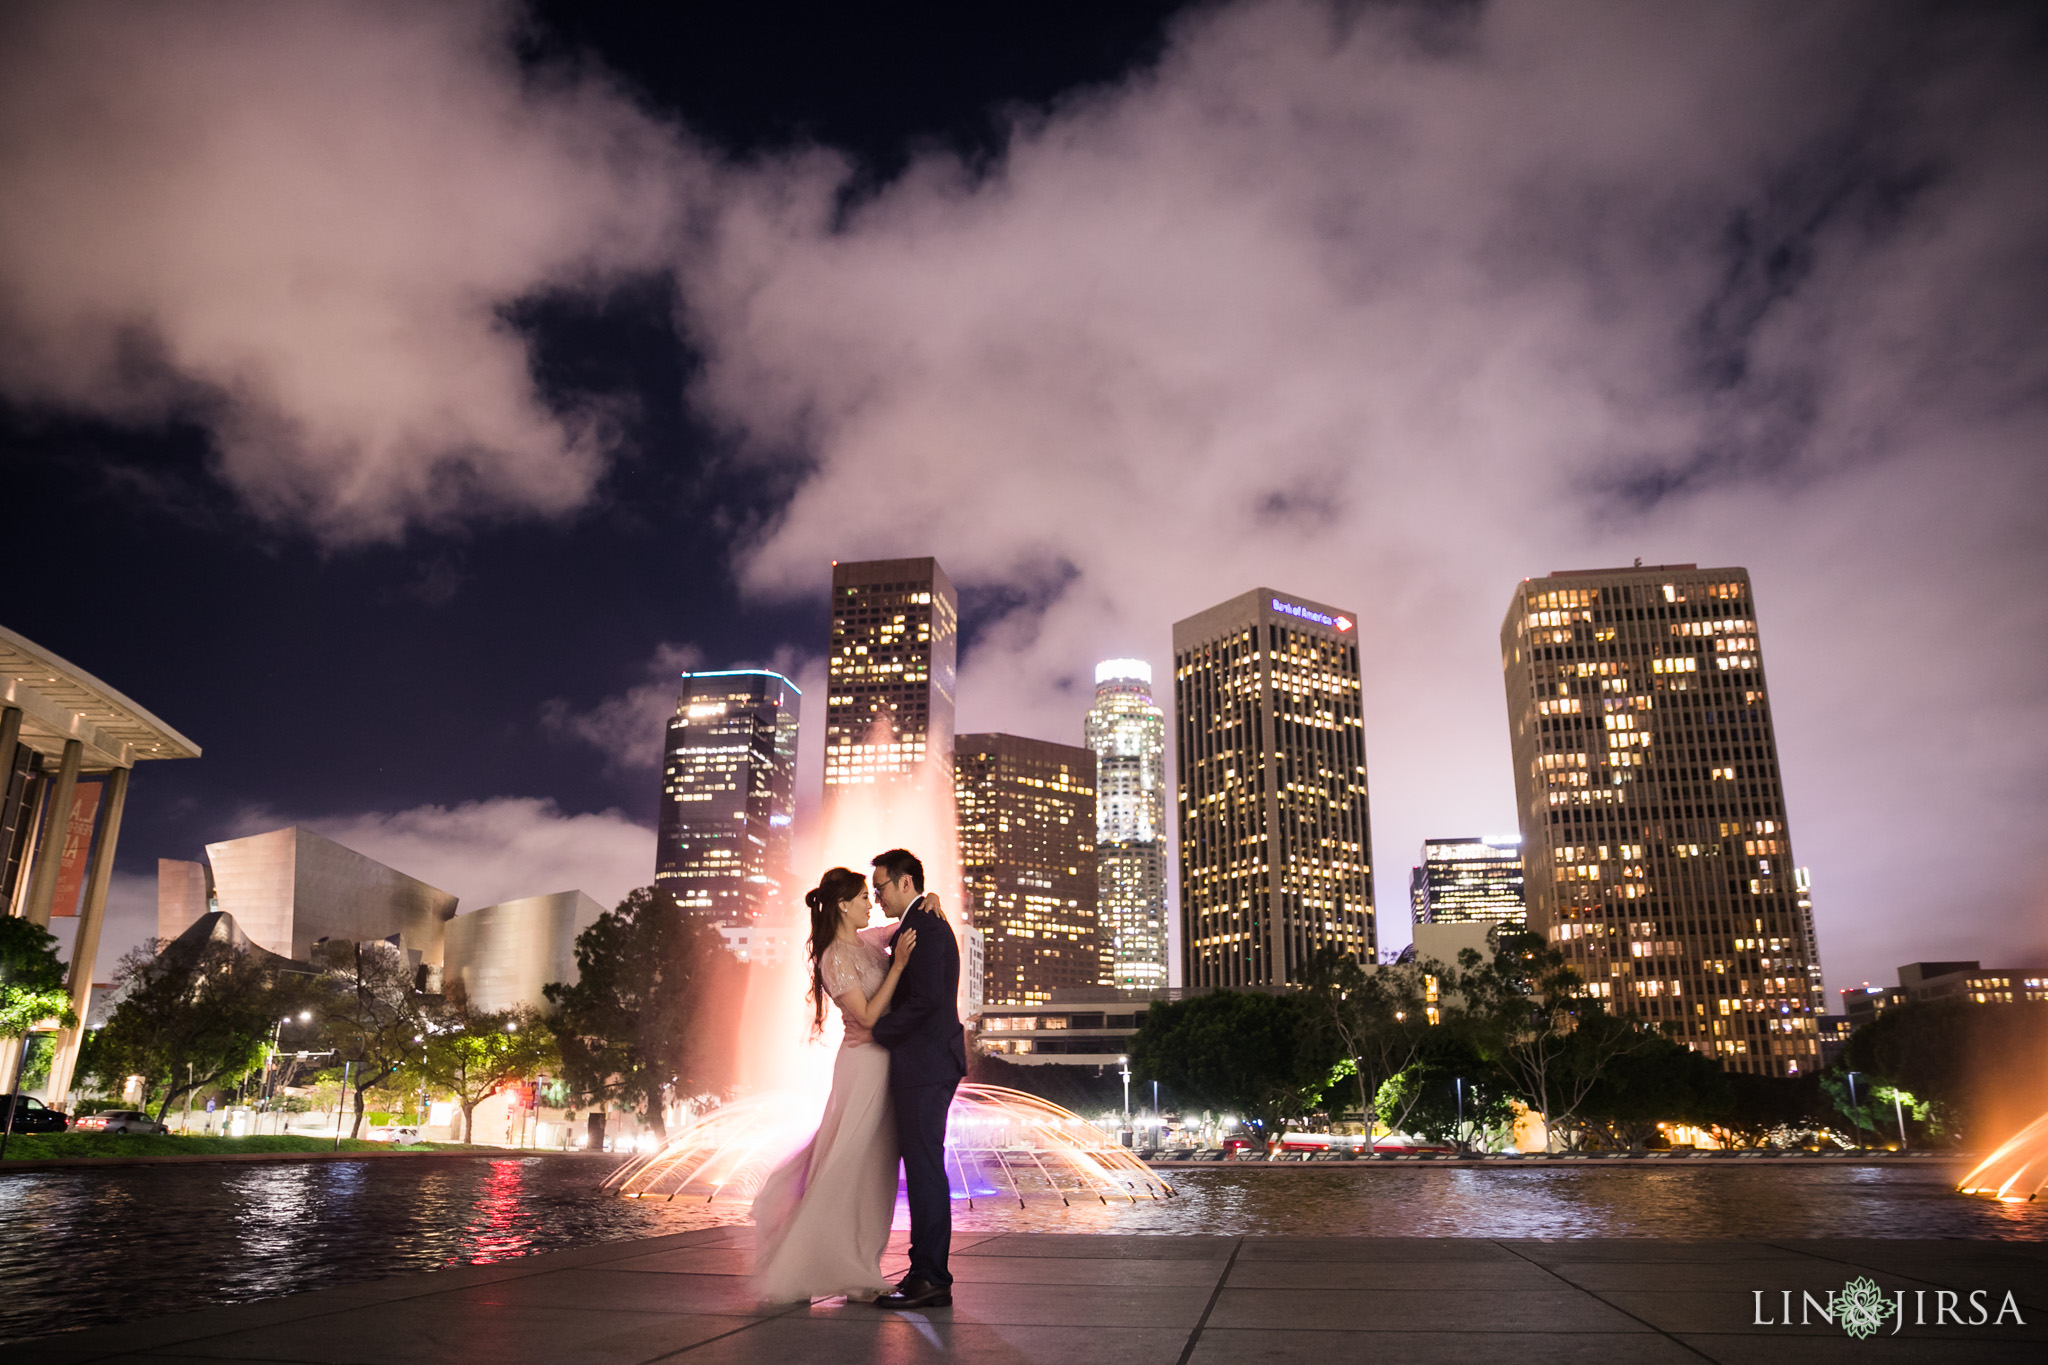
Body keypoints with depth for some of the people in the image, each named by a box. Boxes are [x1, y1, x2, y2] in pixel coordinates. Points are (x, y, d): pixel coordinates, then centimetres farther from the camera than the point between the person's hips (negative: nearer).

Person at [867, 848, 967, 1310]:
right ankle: (930, 1274, 17)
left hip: (924, 1065, -10)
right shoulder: (926, 923, 20)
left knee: (924, 1168, -7)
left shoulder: (924, 926, -13)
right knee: (923, 1168, 11)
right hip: (927, 1066, 10)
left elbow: (926, 998, -22)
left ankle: (930, 1277, -2)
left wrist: (874, 1031, -12)